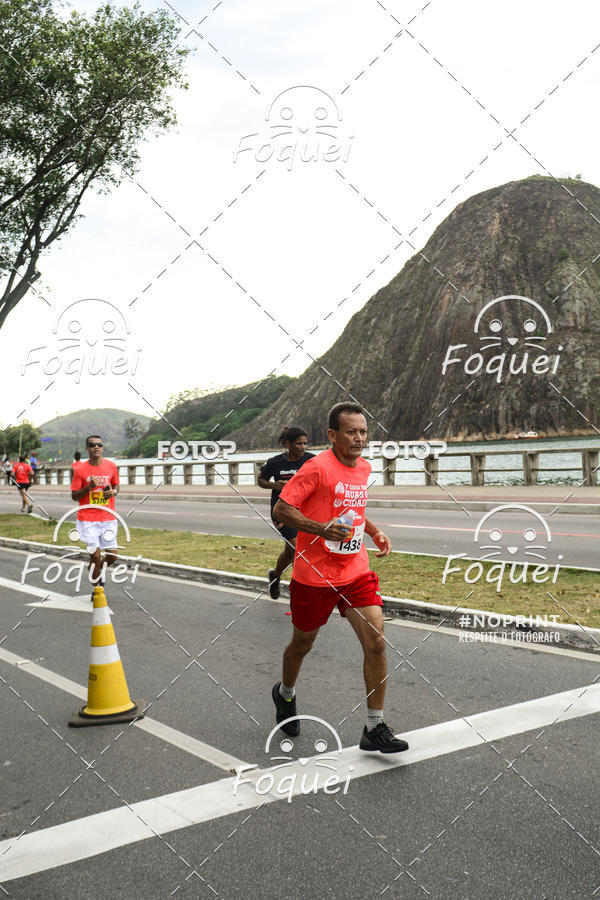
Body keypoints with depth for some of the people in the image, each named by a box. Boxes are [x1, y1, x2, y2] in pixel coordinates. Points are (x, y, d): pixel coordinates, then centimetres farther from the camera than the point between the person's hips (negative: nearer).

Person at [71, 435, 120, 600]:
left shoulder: (111, 466, 3)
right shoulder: (80, 469, -4)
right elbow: (74, 495, -1)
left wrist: (114, 492, -5)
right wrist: (89, 487, -18)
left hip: (108, 518, 3)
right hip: (88, 520, -3)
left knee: (112, 556, 2)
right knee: (95, 556, -5)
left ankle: (99, 570, 35)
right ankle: (96, 589, 16)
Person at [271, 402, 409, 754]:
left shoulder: (365, 468, 7)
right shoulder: (318, 468, -16)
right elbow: (281, 509, -16)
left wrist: (375, 532, 10)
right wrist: (320, 528, -29)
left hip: (356, 572, 5)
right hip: (314, 575, -5)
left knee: (376, 642, -8)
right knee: (304, 642, 14)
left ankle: (375, 728, 3)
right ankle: (285, 693, 46)